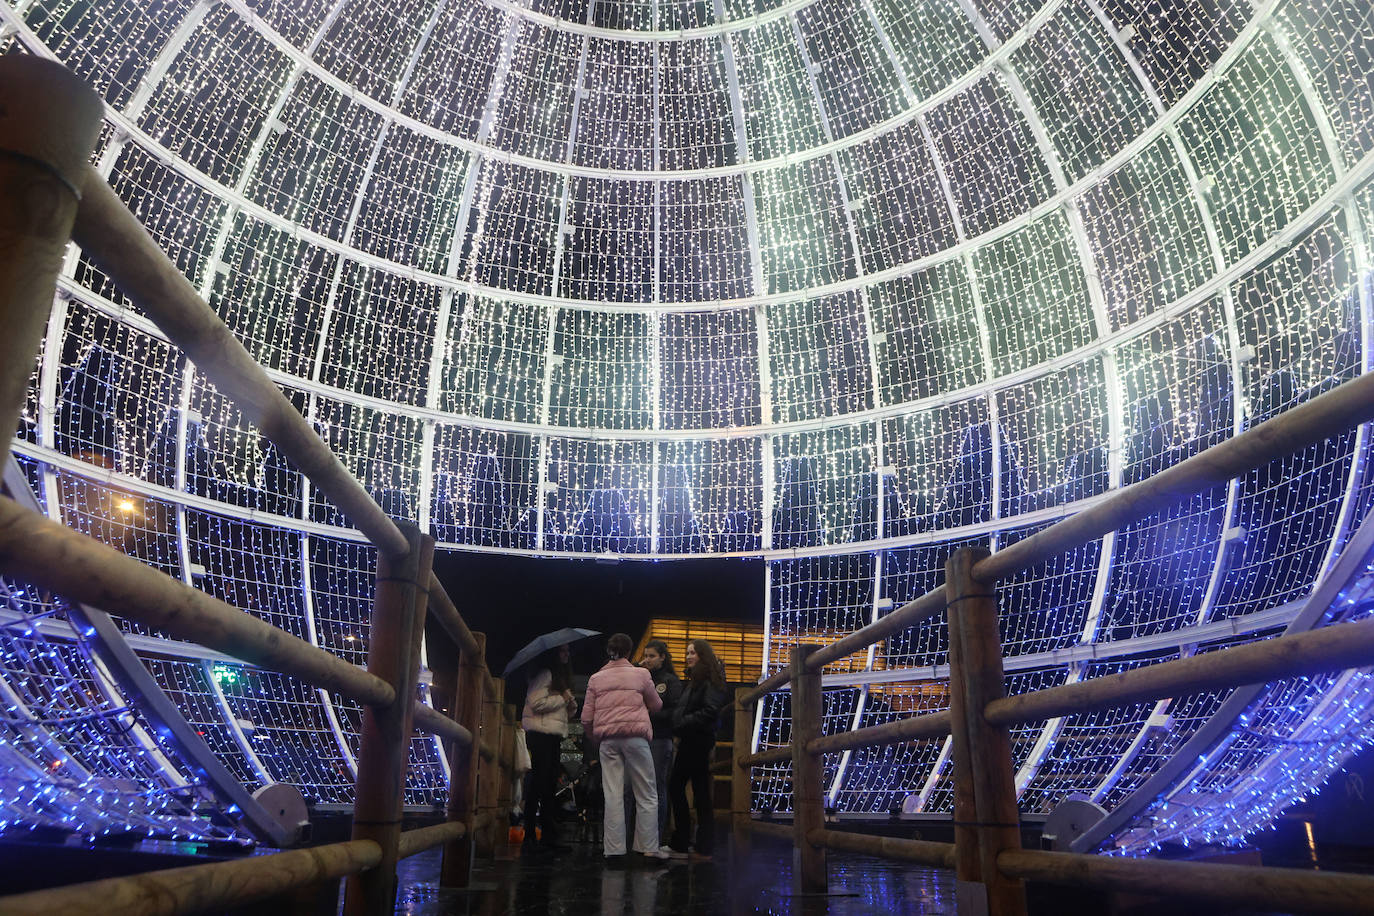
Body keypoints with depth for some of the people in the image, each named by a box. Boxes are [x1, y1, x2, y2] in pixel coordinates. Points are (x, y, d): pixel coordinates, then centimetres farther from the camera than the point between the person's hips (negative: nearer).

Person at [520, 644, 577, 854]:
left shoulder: (561, 676, 23)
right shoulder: (544, 674, -7)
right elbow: (537, 702, -20)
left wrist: (571, 705, 6)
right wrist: (562, 699, -10)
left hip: (554, 736, 10)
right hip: (541, 734, -10)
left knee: (550, 786, 10)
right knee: (539, 784, -9)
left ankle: (548, 837, 15)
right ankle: (529, 837, -4)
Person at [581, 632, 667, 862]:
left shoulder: (596, 679, 10)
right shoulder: (641, 674, 4)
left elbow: (586, 718, 7)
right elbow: (656, 706, 15)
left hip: (607, 740, 3)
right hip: (635, 736, -2)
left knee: (612, 796, 3)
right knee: (646, 795, 6)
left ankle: (614, 849, 1)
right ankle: (649, 847, 5)